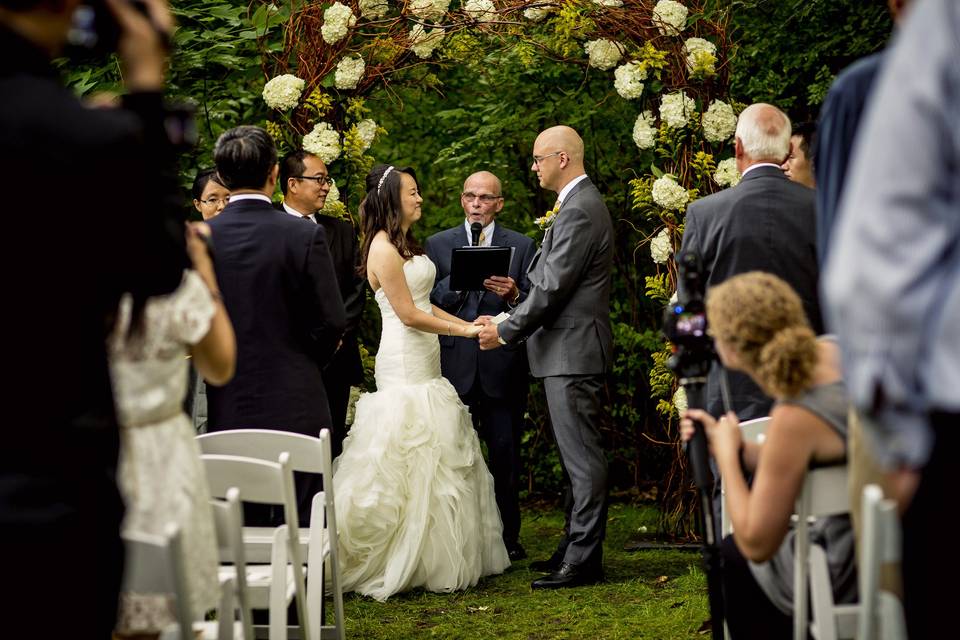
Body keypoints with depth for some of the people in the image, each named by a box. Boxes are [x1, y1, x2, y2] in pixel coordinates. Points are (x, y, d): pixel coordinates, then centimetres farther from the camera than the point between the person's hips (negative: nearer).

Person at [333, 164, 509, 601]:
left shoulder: (404, 245, 16)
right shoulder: (384, 248, -14)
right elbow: (408, 314, -17)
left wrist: (468, 323, 7)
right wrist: (463, 331, -12)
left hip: (424, 365, 10)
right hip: (405, 366, -10)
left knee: (432, 461, 10)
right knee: (413, 462, -6)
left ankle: (437, 560, 14)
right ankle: (395, 564, 0)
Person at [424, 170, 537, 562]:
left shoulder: (521, 246, 9)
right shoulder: (438, 244, 10)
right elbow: (427, 304, 3)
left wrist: (514, 294, -17)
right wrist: (456, 280, -14)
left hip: (502, 368, 0)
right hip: (454, 365, 0)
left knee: (505, 454, 2)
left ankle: (507, 537, 10)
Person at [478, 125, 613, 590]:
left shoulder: (579, 211, -17)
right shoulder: (581, 204, 17)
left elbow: (553, 287, -20)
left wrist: (507, 332, -12)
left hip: (573, 351, -11)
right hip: (573, 349, 11)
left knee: (582, 456, -7)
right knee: (578, 455, 15)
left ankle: (583, 560, -5)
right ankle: (575, 547, 22)